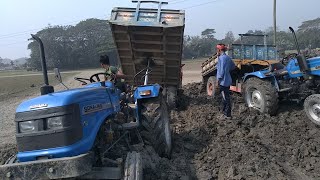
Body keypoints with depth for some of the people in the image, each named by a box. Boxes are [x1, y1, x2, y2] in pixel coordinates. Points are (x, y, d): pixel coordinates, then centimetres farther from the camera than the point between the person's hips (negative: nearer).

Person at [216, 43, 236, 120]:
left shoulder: (221, 58, -15)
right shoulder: (227, 57, 12)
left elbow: (221, 70, -20)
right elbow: (233, 66, 24)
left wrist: (218, 80, -14)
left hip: (223, 81, -9)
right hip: (228, 81, 10)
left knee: (226, 98, -4)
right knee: (226, 98, 16)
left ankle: (228, 115, 2)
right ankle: (225, 112, 27)